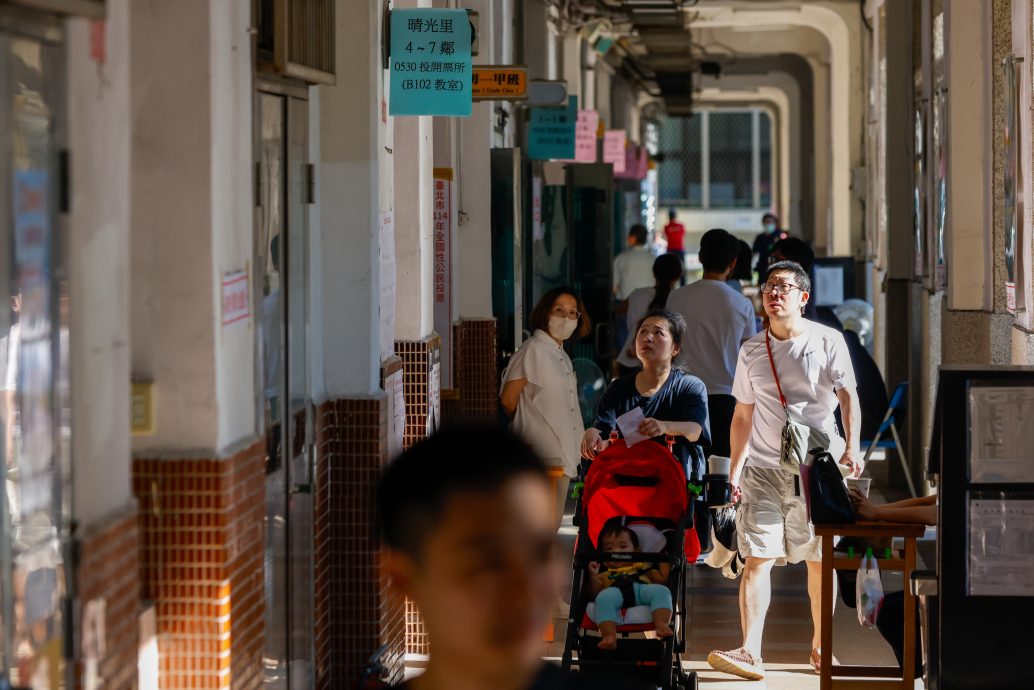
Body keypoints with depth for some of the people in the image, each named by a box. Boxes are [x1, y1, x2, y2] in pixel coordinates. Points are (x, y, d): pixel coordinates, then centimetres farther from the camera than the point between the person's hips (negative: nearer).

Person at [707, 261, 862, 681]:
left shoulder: (827, 341, 1)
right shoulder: (751, 352, 10)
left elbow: (848, 396, -2)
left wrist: (851, 447, -15)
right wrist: (735, 468, 10)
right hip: (763, 469, 1)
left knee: (820, 561, 5)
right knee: (758, 559, -10)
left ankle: (820, 647, 19)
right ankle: (750, 654, -16)